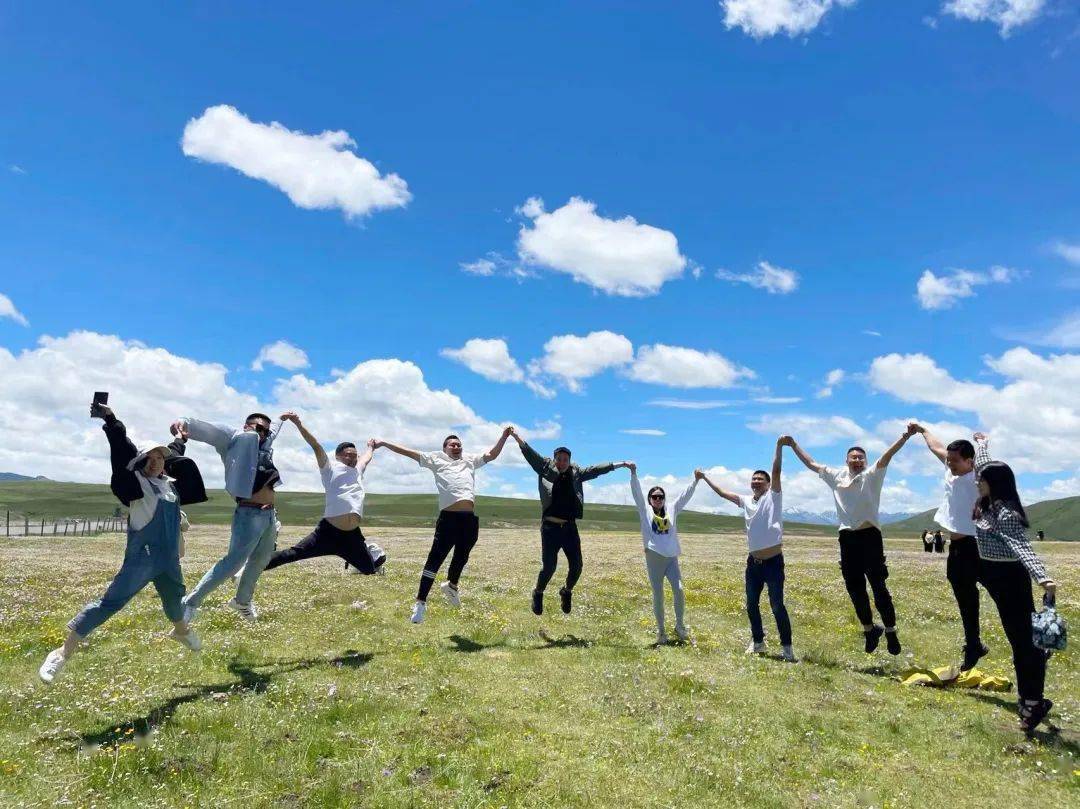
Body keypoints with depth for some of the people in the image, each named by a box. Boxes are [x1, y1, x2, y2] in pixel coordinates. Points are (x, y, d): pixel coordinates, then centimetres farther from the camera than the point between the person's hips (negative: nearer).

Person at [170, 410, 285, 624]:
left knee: (260, 561, 20)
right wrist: (184, 423, -37)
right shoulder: (234, 438, -1)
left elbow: (273, 432, 42)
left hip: (270, 514, 9)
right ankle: (191, 603, -3)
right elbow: (206, 429, -17)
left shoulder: (264, 446, 19)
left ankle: (242, 601, 42)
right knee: (234, 560, -14)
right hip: (250, 514, -9)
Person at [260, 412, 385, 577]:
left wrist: (370, 447, 60)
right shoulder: (331, 468, 4)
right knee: (293, 553, -7)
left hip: (352, 535, 5)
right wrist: (298, 423, -15)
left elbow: (366, 457, 38)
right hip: (329, 531, -4)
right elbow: (316, 446, -6)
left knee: (369, 569, 6)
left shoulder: (358, 470, 18)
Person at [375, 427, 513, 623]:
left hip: (470, 519, 4)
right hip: (448, 517, -4)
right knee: (435, 559, -7)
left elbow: (492, 454, 26)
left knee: (461, 557, 19)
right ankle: (420, 603, -4)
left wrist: (504, 436, 16)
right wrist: (383, 443, 11)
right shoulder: (437, 459, 15)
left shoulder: (470, 460, 25)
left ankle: (451, 586, 44)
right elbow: (408, 452, 13)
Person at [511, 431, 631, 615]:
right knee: (549, 567, -7)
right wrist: (517, 437, -24)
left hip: (570, 528, 4)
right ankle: (538, 594, 22)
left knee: (576, 566, 4)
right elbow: (531, 455, -11)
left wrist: (618, 464, 17)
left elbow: (595, 470, 16)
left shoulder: (576, 473, 10)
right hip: (550, 527, -4)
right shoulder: (546, 469, 0)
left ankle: (567, 592, 33)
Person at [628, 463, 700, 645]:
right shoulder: (645, 510, 6)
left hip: (671, 557, 2)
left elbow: (685, 495, 9)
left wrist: (696, 480, -2)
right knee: (658, 595, 2)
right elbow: (636, 492, -5)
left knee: (679, 589, -11)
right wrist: (633, 472, -17)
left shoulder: (672, 510, 14)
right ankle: (660, 631, 16)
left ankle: (680, 626, 9)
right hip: (653, 557, -2)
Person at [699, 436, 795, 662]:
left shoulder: (773, 496, -3)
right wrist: (704, 477, 25)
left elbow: (776, 472, -15)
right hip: (753, 563, 6)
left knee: (777, 606, -4)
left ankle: (787, 647, 9)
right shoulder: (746, 501, 12)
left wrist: (779, 446, -23)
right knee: (751, 605, 14)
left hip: (773, 562, -6)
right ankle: (758, 642, 30)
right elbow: (722, 492, 21)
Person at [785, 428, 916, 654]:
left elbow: (888, 455, -14)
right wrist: (793, 444, 17)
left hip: (870, 536, -4)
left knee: (879, 587, -1)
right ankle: (869, 629, 27)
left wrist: (905, 436, -27)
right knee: (855, 588, 10)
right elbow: (811, 463, 17)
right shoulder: (836, 476, 11)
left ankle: (890, 632, 11)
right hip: (847, 539, 4)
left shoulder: (871, 476, 1)